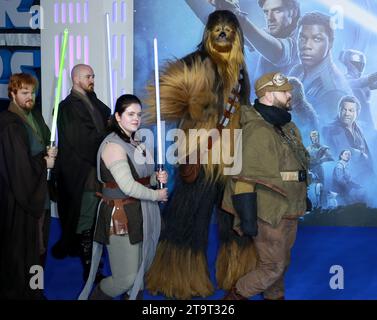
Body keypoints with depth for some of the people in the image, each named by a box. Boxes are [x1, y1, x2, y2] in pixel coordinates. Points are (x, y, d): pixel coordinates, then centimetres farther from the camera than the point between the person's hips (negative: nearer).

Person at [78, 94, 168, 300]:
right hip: (121, 216, -8)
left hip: (140, 214, 8)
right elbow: (128, 186, -20)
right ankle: (95, 297, 19)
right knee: (127, 278, -5)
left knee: (140, 271, 13)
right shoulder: (113, 145, -14)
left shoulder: (136, 143, 13)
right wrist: (156, 195, -8)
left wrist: (157, 178, 1)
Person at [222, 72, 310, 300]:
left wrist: (303, 197, 22)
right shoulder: (257, 131, -21)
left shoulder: (287, 126, 9)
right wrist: (247, 218, -23)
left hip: (289, 212, 9)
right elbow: (245, 179, -23)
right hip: (269, 214, -8)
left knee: (282, 263, 19)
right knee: (273, 267, 1)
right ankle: (236, 295, 18)